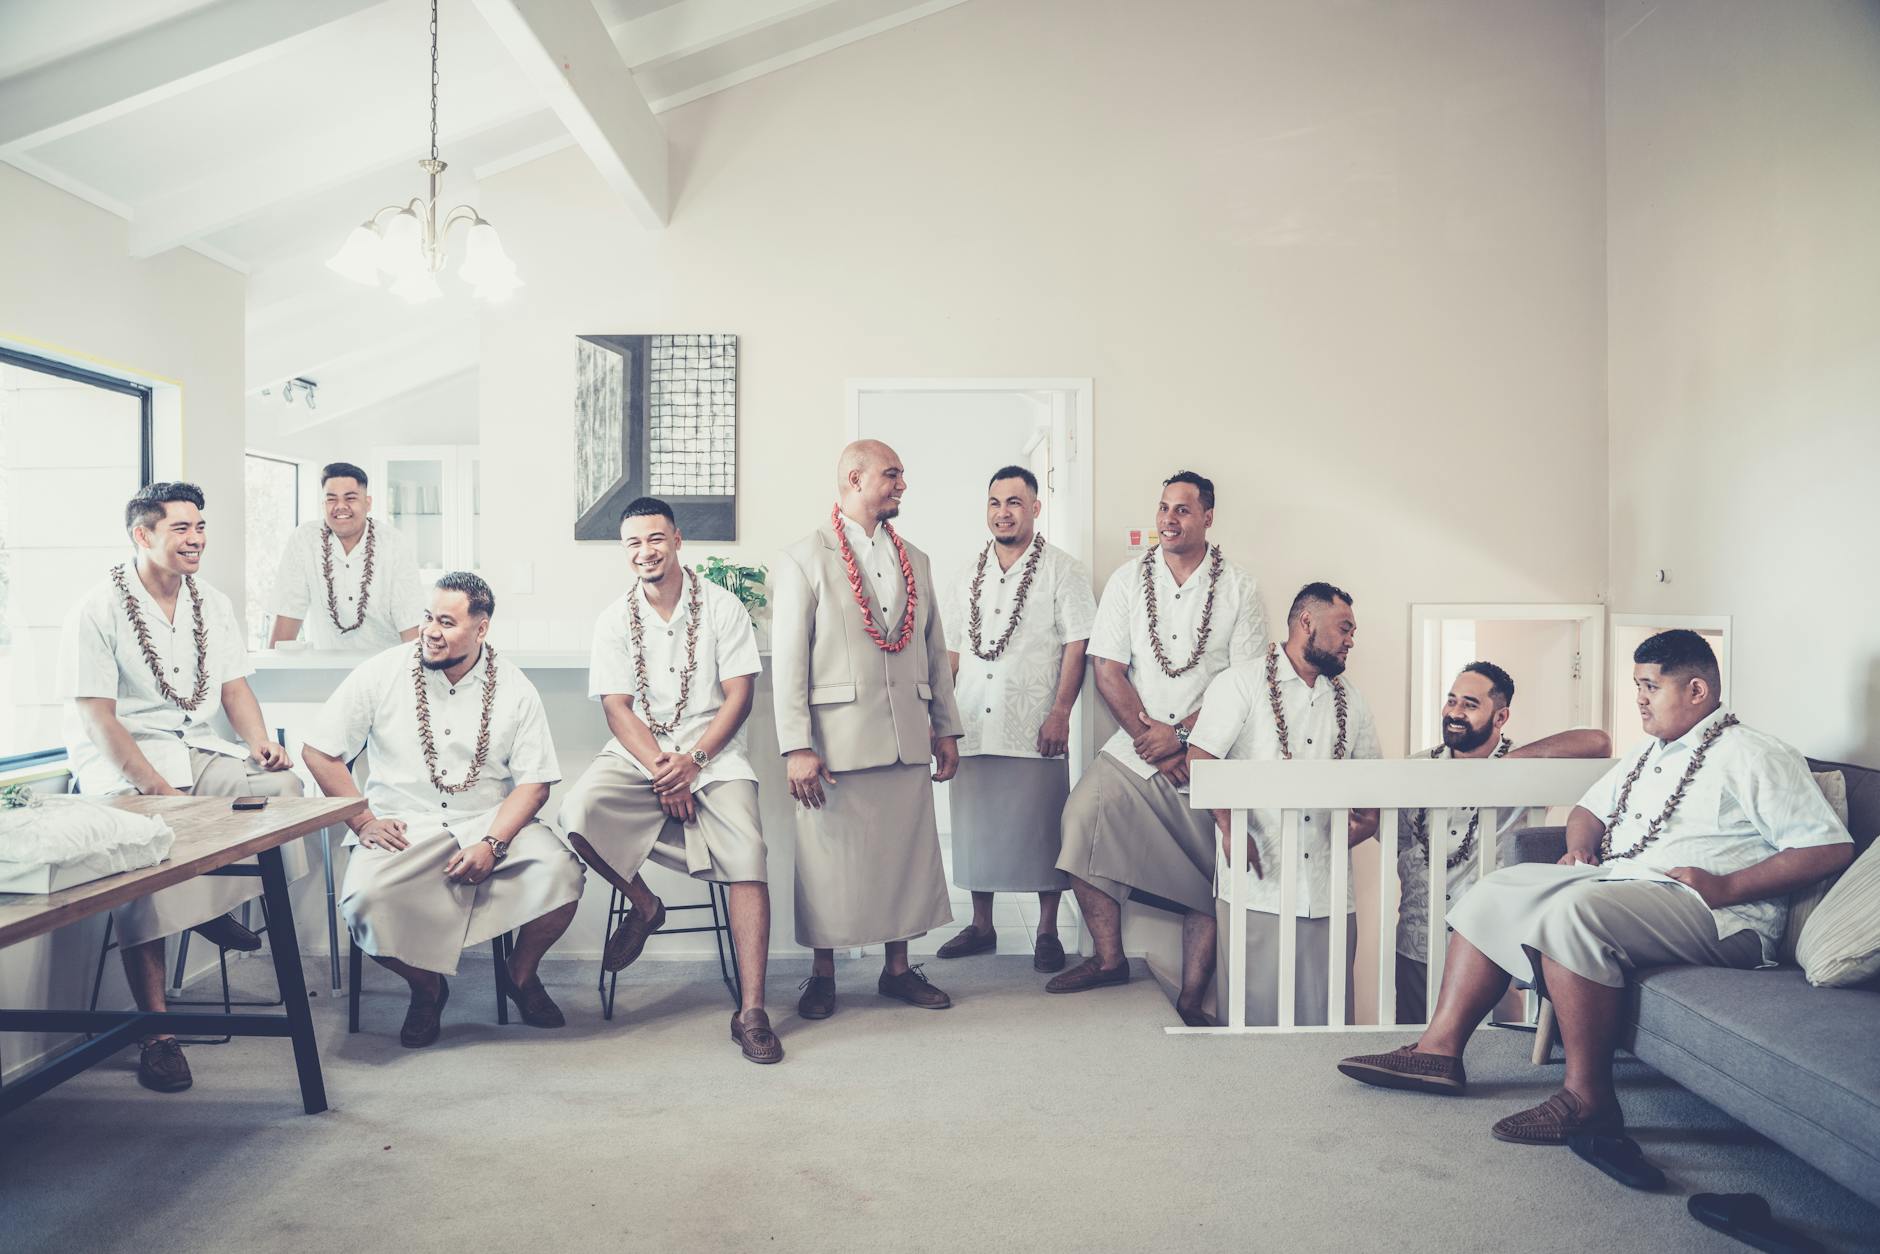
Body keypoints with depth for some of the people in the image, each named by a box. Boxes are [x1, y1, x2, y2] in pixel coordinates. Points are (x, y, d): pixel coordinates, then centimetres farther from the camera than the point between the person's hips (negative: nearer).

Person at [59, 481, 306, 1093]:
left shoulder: (213, 605, 11)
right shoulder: (96, 612, -8)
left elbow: (234, 686, 11)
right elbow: (96, 717, -13)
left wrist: (259, 741, -11)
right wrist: (160, 790, -23)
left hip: (199, 753, 6)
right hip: (121, 763, -5)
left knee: (281, 782, -23)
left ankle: (216, 907, -4)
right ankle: (156, 1032, -24)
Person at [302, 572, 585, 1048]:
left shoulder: (513, 688, 0)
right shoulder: (382, 673, -1)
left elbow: (533, 781, -2)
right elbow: (320, 751, 4)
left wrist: (491, 844, -18)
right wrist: (363, 822, -5)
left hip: (491, 824, 0)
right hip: (403, 827, 0)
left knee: (560, 871, -26)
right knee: (365, 901, -30)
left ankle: (520, 973, 5)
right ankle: (426, 986, 4)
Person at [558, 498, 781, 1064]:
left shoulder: (721, 607, 2)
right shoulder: (615, 620, 8)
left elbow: (739, 695, -2)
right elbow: (617, 708, 1)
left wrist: (693, 760, -15)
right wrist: (660, 769, -15)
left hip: (712, 755, -2)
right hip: (637, 754, 2)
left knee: (747, 860, -24)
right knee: (579, 812, -28)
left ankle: (751, 1012, -19)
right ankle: (643, 905, 1)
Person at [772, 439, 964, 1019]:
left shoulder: (915, 561, 14)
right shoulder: (804, 558, -2)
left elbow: (936, 651, 16)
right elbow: (788, 660, -8)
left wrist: (946, 729, 13)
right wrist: (796, 748, -14)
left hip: (906, 737, 5)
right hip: (836, 739, -5)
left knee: (906, 852, 10)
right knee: (830, 859, 4)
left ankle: (898, 969, 25)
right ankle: (823, 975, 21)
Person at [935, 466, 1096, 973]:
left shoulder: (1062, 570, 1)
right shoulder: (967, 577, 16)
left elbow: (1077, 646, -5)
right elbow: (952, 652, 16)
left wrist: (1060, 712, -13)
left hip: (1035, 730, -4)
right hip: (972, 727, 5)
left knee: (1041, 827, 0)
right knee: (975, 826, 9)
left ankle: (1047, 932, 13)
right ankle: (981, 925, 23)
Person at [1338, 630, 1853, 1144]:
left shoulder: (1753, 756, -4)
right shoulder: (1650, 751, 23)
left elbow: (1831, 847, -12)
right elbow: (1591, 807, 33)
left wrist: (1727, 886, -19)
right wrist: (1580, 846, 10)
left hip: (1710, 912, -9)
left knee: (1573, 912, -35)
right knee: (1497, 891, -2)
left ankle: (1587, 1097, -26)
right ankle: (1441, 1048, -7)